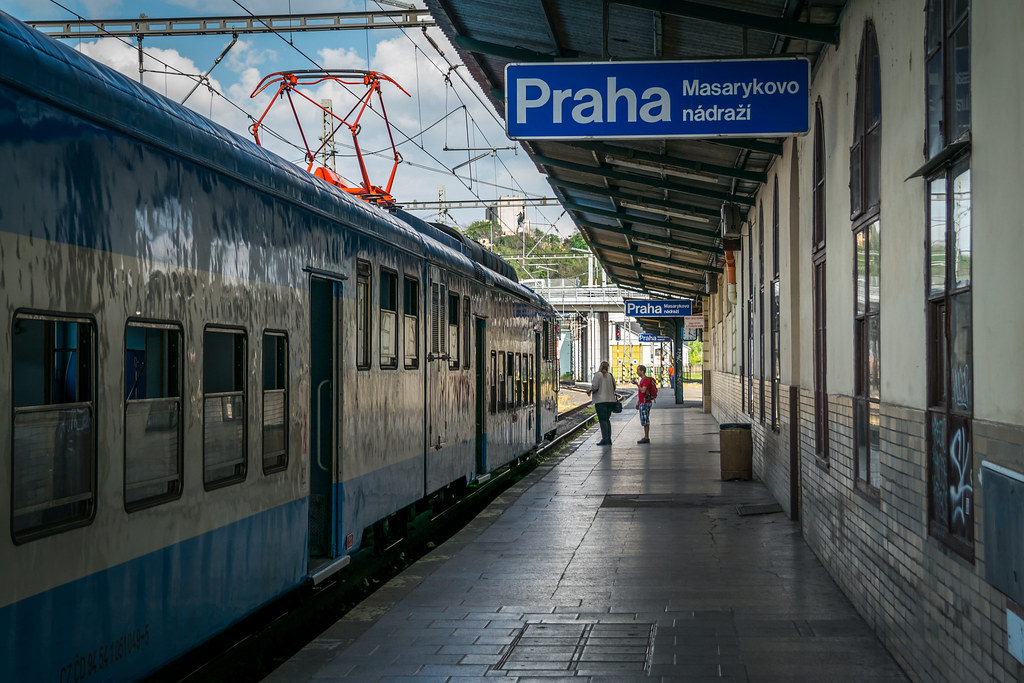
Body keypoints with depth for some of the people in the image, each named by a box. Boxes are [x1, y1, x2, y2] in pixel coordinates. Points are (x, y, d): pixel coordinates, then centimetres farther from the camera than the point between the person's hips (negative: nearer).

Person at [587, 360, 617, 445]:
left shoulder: (598, 375, -8)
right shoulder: (610, 375, 10)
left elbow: (595, 386, -13)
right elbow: (614, 387, 11)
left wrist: (589, 391, 5)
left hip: (601, 400, -6)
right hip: (610, 400, 6)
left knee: (602, 420, -6)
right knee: (607, 419, 12)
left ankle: (605, 439, -10)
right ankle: (609, 439, 10)